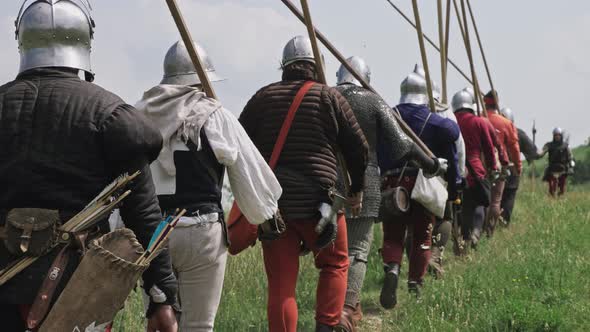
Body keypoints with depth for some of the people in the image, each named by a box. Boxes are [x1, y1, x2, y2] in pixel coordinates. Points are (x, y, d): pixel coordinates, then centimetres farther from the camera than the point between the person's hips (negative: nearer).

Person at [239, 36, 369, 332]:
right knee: (335, 264, 18)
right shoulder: (330, 98, 2)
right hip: (318, 202, -2)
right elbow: (358, 148, 4)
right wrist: (356, 190, 18)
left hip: (271, 203, 2)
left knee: (280, 283, 3)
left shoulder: (263, 97, 9)